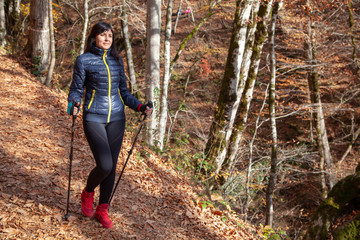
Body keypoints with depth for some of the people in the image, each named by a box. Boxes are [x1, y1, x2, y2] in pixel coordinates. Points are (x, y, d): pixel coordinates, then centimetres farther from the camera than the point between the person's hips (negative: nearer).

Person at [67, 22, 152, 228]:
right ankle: (88, 193, 17)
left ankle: (102, 209, 23)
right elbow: (76, 89, 1)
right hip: (94, 119, -4)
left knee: (112, 166, 6)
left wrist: (140, 106, 3)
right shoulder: (84, 60, -3)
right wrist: (73, 105, -20)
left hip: (116, 119, 4)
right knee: (104, 165, -16)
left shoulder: (117, 60, 9)